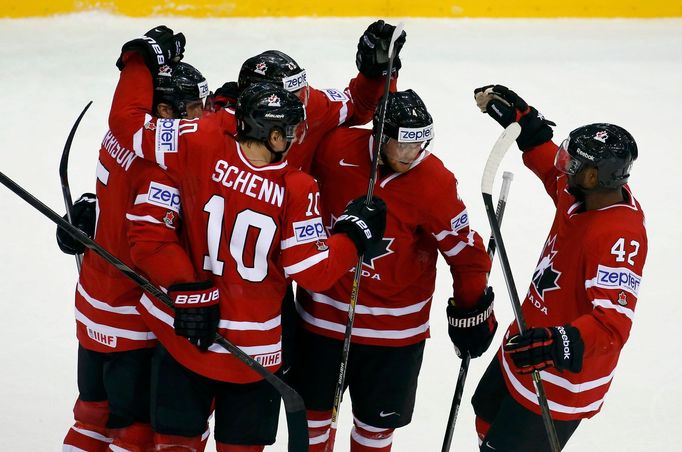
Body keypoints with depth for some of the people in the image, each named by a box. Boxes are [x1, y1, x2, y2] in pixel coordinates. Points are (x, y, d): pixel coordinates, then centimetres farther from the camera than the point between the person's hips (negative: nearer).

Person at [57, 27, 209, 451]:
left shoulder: (121, 135, 0)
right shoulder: (164, 163, -25)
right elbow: (152, 240, -34)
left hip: (95, 303, 9)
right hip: (131, 320, -9)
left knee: (96, 413, 22)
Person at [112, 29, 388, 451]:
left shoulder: (202, 144, -13)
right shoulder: (298, 190, -17)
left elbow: (130, 121, -7)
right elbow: (312, 271, -13)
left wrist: (139, 60, 8)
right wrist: (356, 232, 1)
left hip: (183, 327, 3)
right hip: (255, 348, -2)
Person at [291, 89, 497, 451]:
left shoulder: (435, 183, -18)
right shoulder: (335, 149, -14)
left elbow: (465, 251, -9)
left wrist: (472, 310, -4)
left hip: (394, 324, -1)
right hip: (325, 309, 1)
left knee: (377, 421, 14)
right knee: (313, 409, 16)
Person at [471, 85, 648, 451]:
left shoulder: (618, 237, -34)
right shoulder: (583, 194, -9)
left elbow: (613, 323, -40)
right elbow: (550, 167, 14)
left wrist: (562, 344, -55)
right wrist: (520, 119, 4)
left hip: (560, 376, -10)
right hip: (530, 343, 10)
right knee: (489, 416, 30)